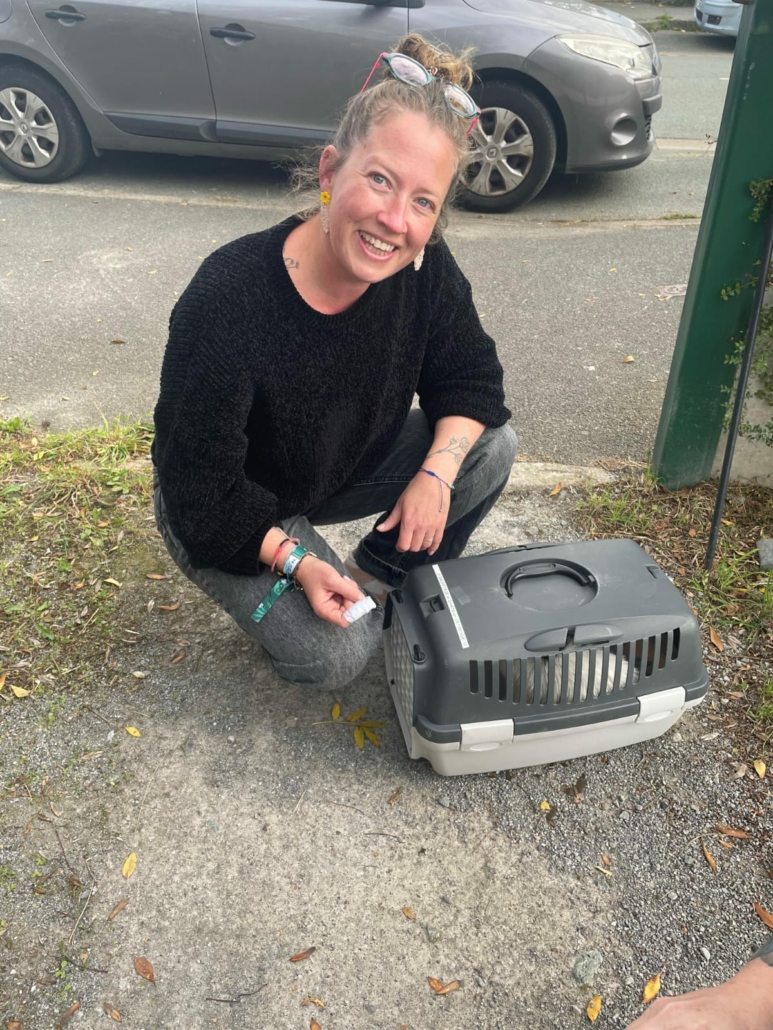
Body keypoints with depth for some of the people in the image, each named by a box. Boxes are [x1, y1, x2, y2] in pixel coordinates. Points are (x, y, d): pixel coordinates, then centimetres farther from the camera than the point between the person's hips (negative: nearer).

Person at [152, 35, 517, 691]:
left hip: (352, 467, 5)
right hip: (234, 514, -5)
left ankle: (374, 579, 8)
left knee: (493, 448, -11)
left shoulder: (424, 269, -20)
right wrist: (295, 560, -26)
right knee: (334, 657, -20)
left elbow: (471, 379, -5)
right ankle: (270, 601, 15)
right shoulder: (227, 305, -35)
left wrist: (437, 472, -21)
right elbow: (201, 495, -26)